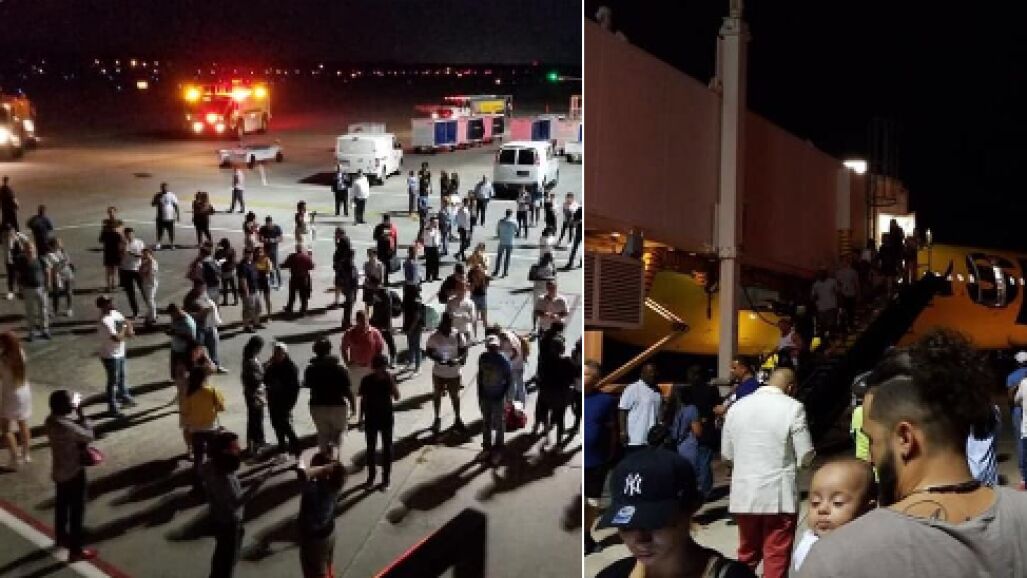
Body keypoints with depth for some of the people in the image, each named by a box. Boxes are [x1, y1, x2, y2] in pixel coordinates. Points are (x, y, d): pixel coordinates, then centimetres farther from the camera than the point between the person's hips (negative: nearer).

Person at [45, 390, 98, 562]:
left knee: (61, 506, 27)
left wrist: (77, 417, -8)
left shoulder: (51, 420, -8)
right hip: (73, 473, -8)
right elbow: (89, 436, -17)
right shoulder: (68, 427, -33)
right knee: (77, 511, 6)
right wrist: (81, 413, -14)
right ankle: (76, 551, 17)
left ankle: (61, 537, 47)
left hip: (59, 472, 8)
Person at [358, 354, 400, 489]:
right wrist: (361, 417, 2)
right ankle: (371, 475, 30)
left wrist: (391, 381, -30)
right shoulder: (367, 380, -9)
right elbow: (363, 400, 0)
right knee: (371, 448, 13)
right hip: (371, 419, 1)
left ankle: (386, 479, 17)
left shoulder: (390, 379, -11)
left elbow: (397, 397, -20)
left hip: (386, 418, -1)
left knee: (387, 448, 7)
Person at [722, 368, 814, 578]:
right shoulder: (792, 408, -10)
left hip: (744, 495, 4)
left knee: (747, 555, 19)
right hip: (779, 496, -4)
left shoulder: (737, 406, 4)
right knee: (776, 559, 5)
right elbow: (805, 457, -8)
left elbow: (727, 453, 10)